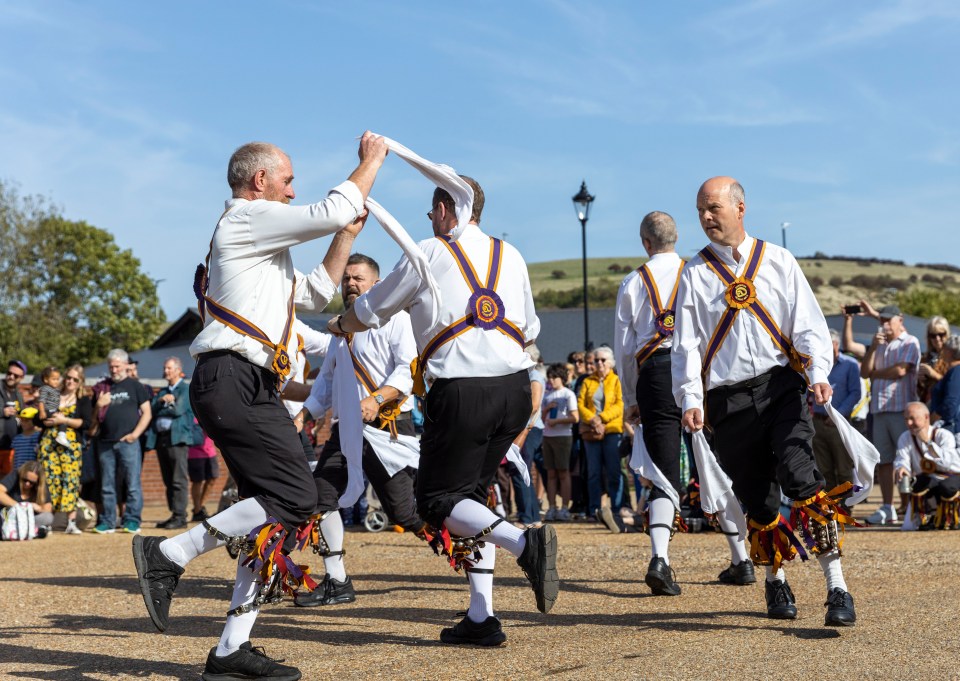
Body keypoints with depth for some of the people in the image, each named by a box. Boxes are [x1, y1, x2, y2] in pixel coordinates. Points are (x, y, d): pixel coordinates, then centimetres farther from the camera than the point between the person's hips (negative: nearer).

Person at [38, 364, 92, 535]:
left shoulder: (84, 401, 10)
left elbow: (86, 423, -3)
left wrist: (64, 420, -8)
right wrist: (48, 421, -8)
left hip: (71, 445, -1)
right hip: (48, 443, 1)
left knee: (70, 480, -8)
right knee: (49, 480, -4)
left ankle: (71, 522, -8)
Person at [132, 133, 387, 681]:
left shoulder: (260, 245, 29)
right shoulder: (246, 217, -1)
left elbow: (316, 294, 35)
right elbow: (332, 211, -8)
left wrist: (347, 237, 29)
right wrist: (371, 161, 6)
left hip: (252, 389, 11)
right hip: (234, 383, -11)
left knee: (278, 513, 5)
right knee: (296, 497, -18)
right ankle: (169, 555, -12)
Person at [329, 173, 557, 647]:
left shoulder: (428, 255, 3)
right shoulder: (511, 256, 16)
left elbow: (370, 312, 16)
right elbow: (530, 330, 24)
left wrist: (339, 325, 37)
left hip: (460, 391, -6)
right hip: (516, 387, 6)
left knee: (438, 499, 4)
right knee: (471, 491, 16)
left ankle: (523, 543, -22)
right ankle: (481, 617, 9)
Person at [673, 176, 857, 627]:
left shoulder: (778, 261, 9)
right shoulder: (695, 275, 9)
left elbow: (809, 322, 4)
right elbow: (685, 344, 5)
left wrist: (818, 374, -12)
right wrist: (690, 400, -8)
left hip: (781, 387, -1)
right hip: (728, 400, 1)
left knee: (801, 477, -19)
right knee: (758, 500, 5)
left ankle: (836, 587, -17)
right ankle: (775, 583, 27)